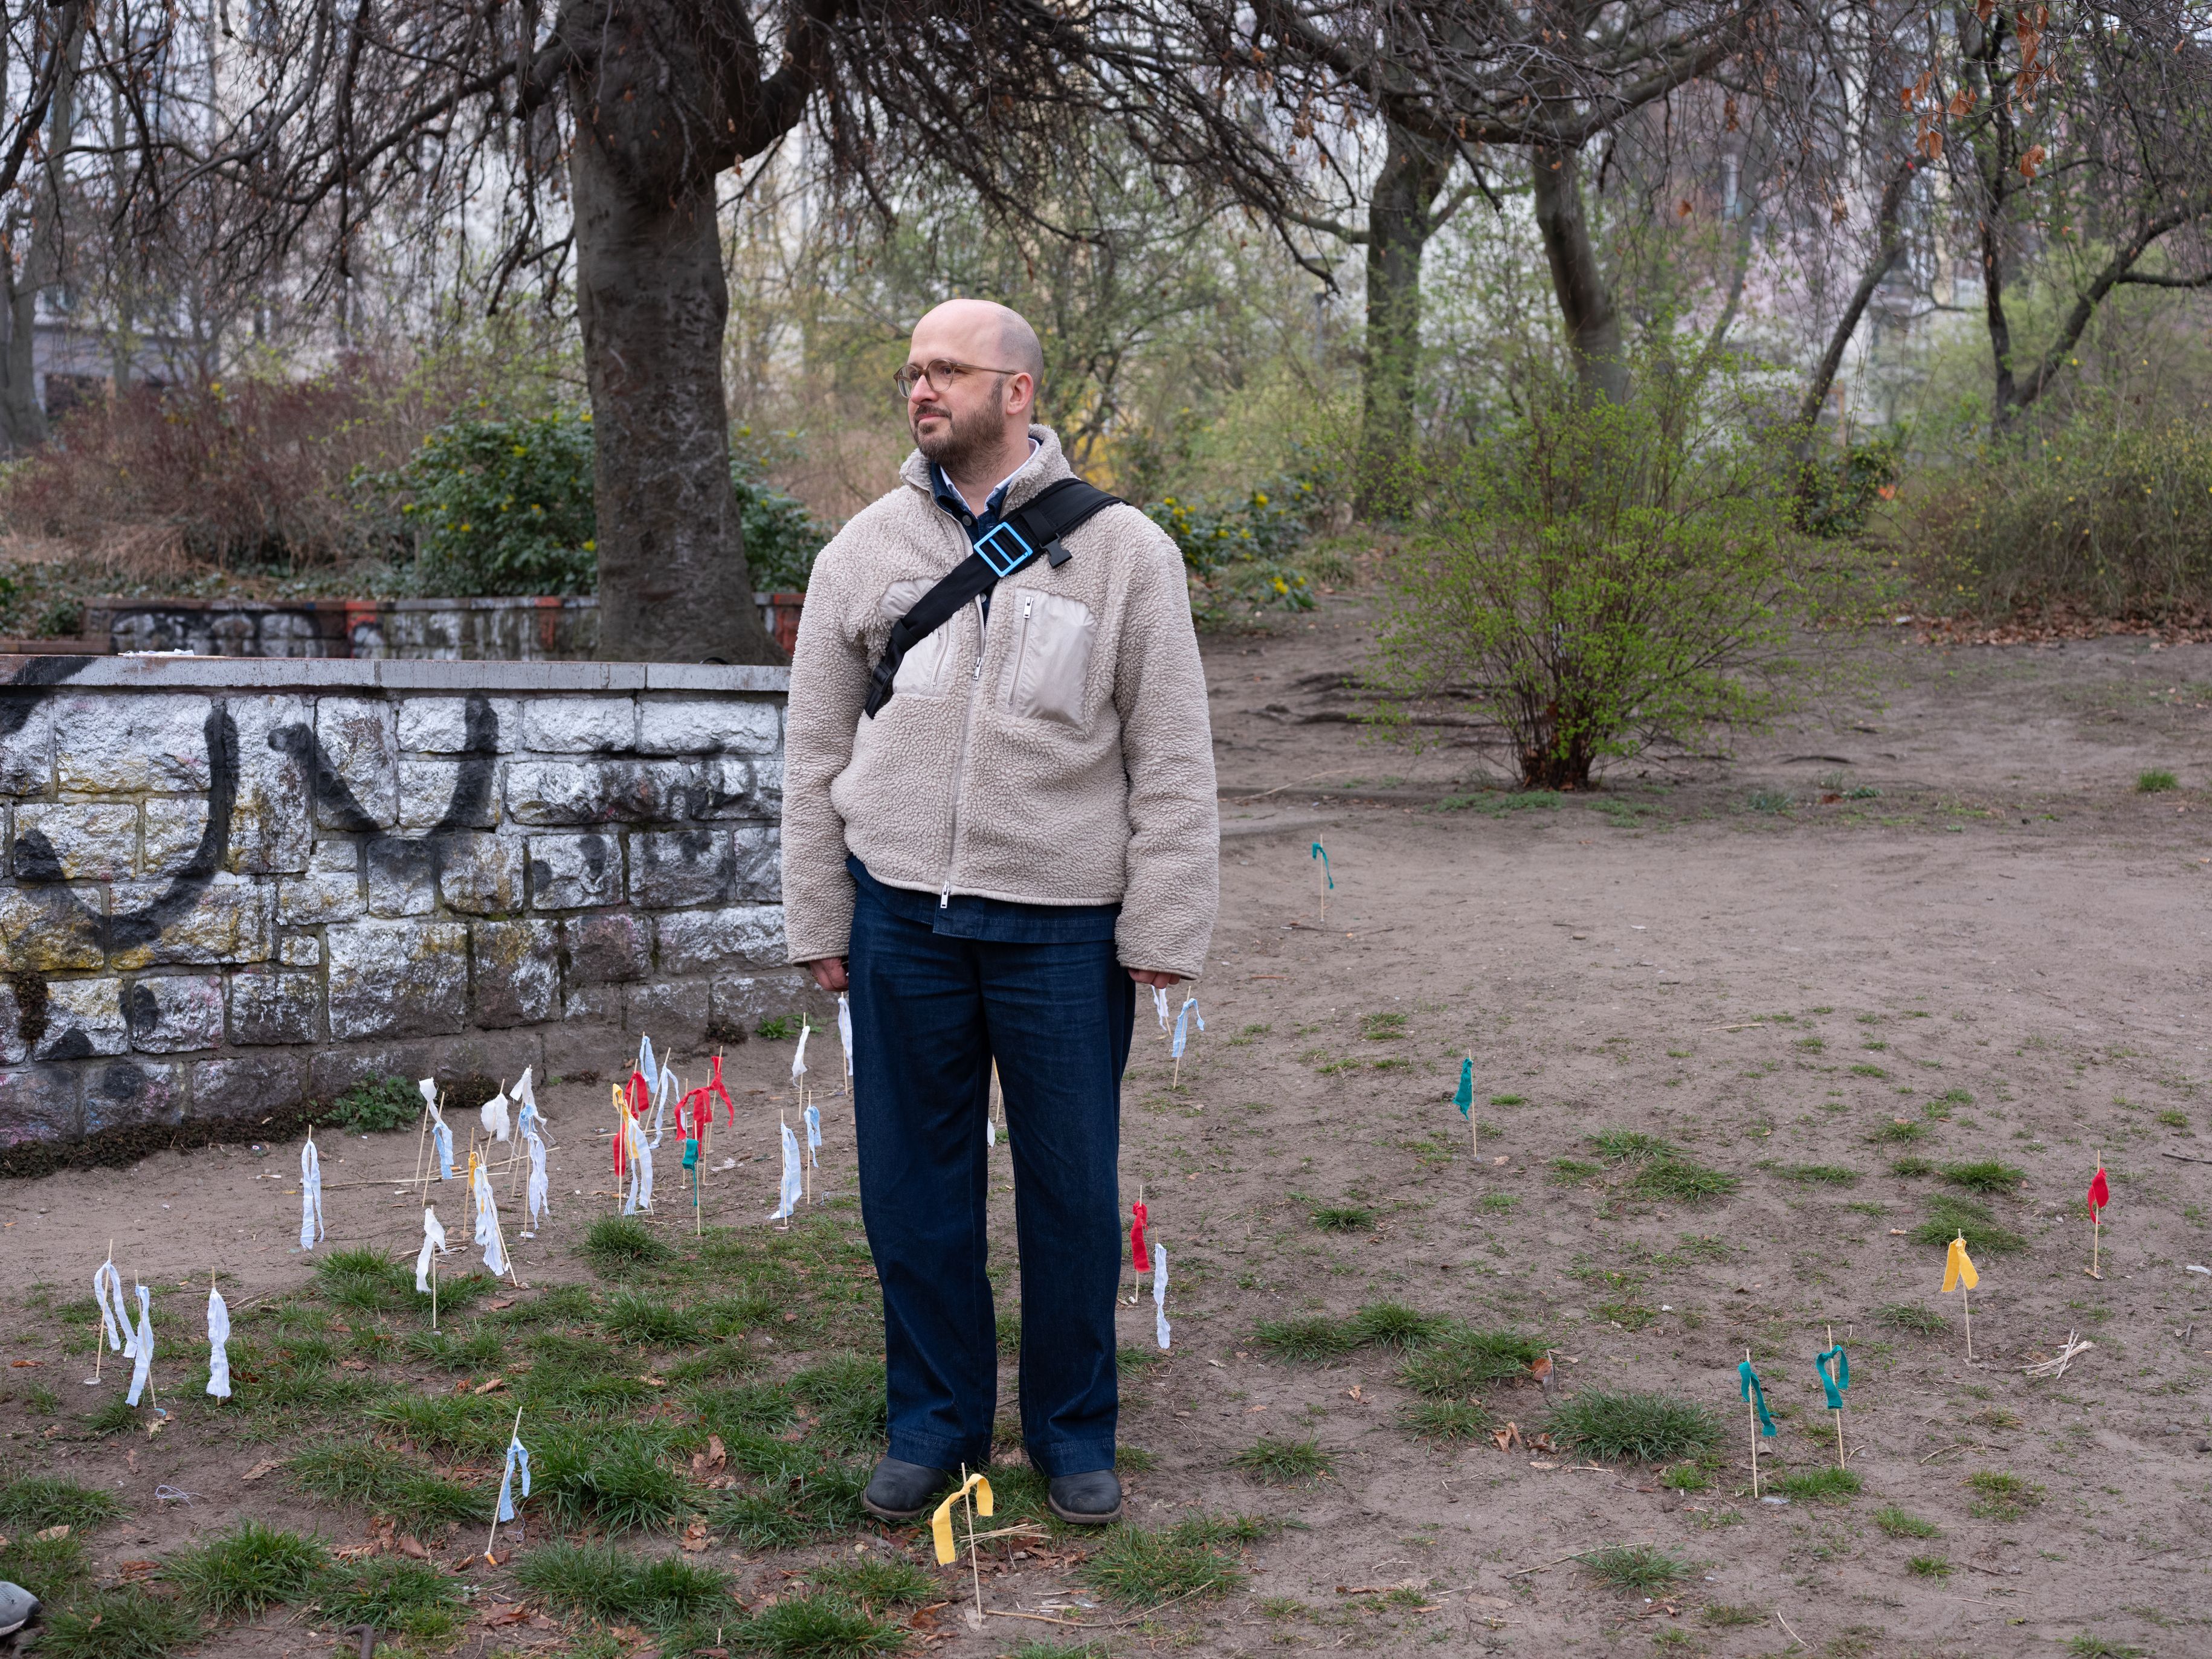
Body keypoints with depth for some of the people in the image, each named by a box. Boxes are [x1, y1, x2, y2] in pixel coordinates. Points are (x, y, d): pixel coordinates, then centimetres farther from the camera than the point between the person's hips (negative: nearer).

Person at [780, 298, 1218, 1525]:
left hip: (1064, 927, -2)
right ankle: (936, 1420, 26)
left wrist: (1162, 934, -5)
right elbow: (816, 753, 9)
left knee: (1072, 1192, 7)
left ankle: (1074, 1430, 25)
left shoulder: (1123, 550, 0)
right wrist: (819, 925, 6)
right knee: (913, 1185, 9)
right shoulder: (864, 549, 6)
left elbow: (1173, 762, 0)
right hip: (902, 917, 2)